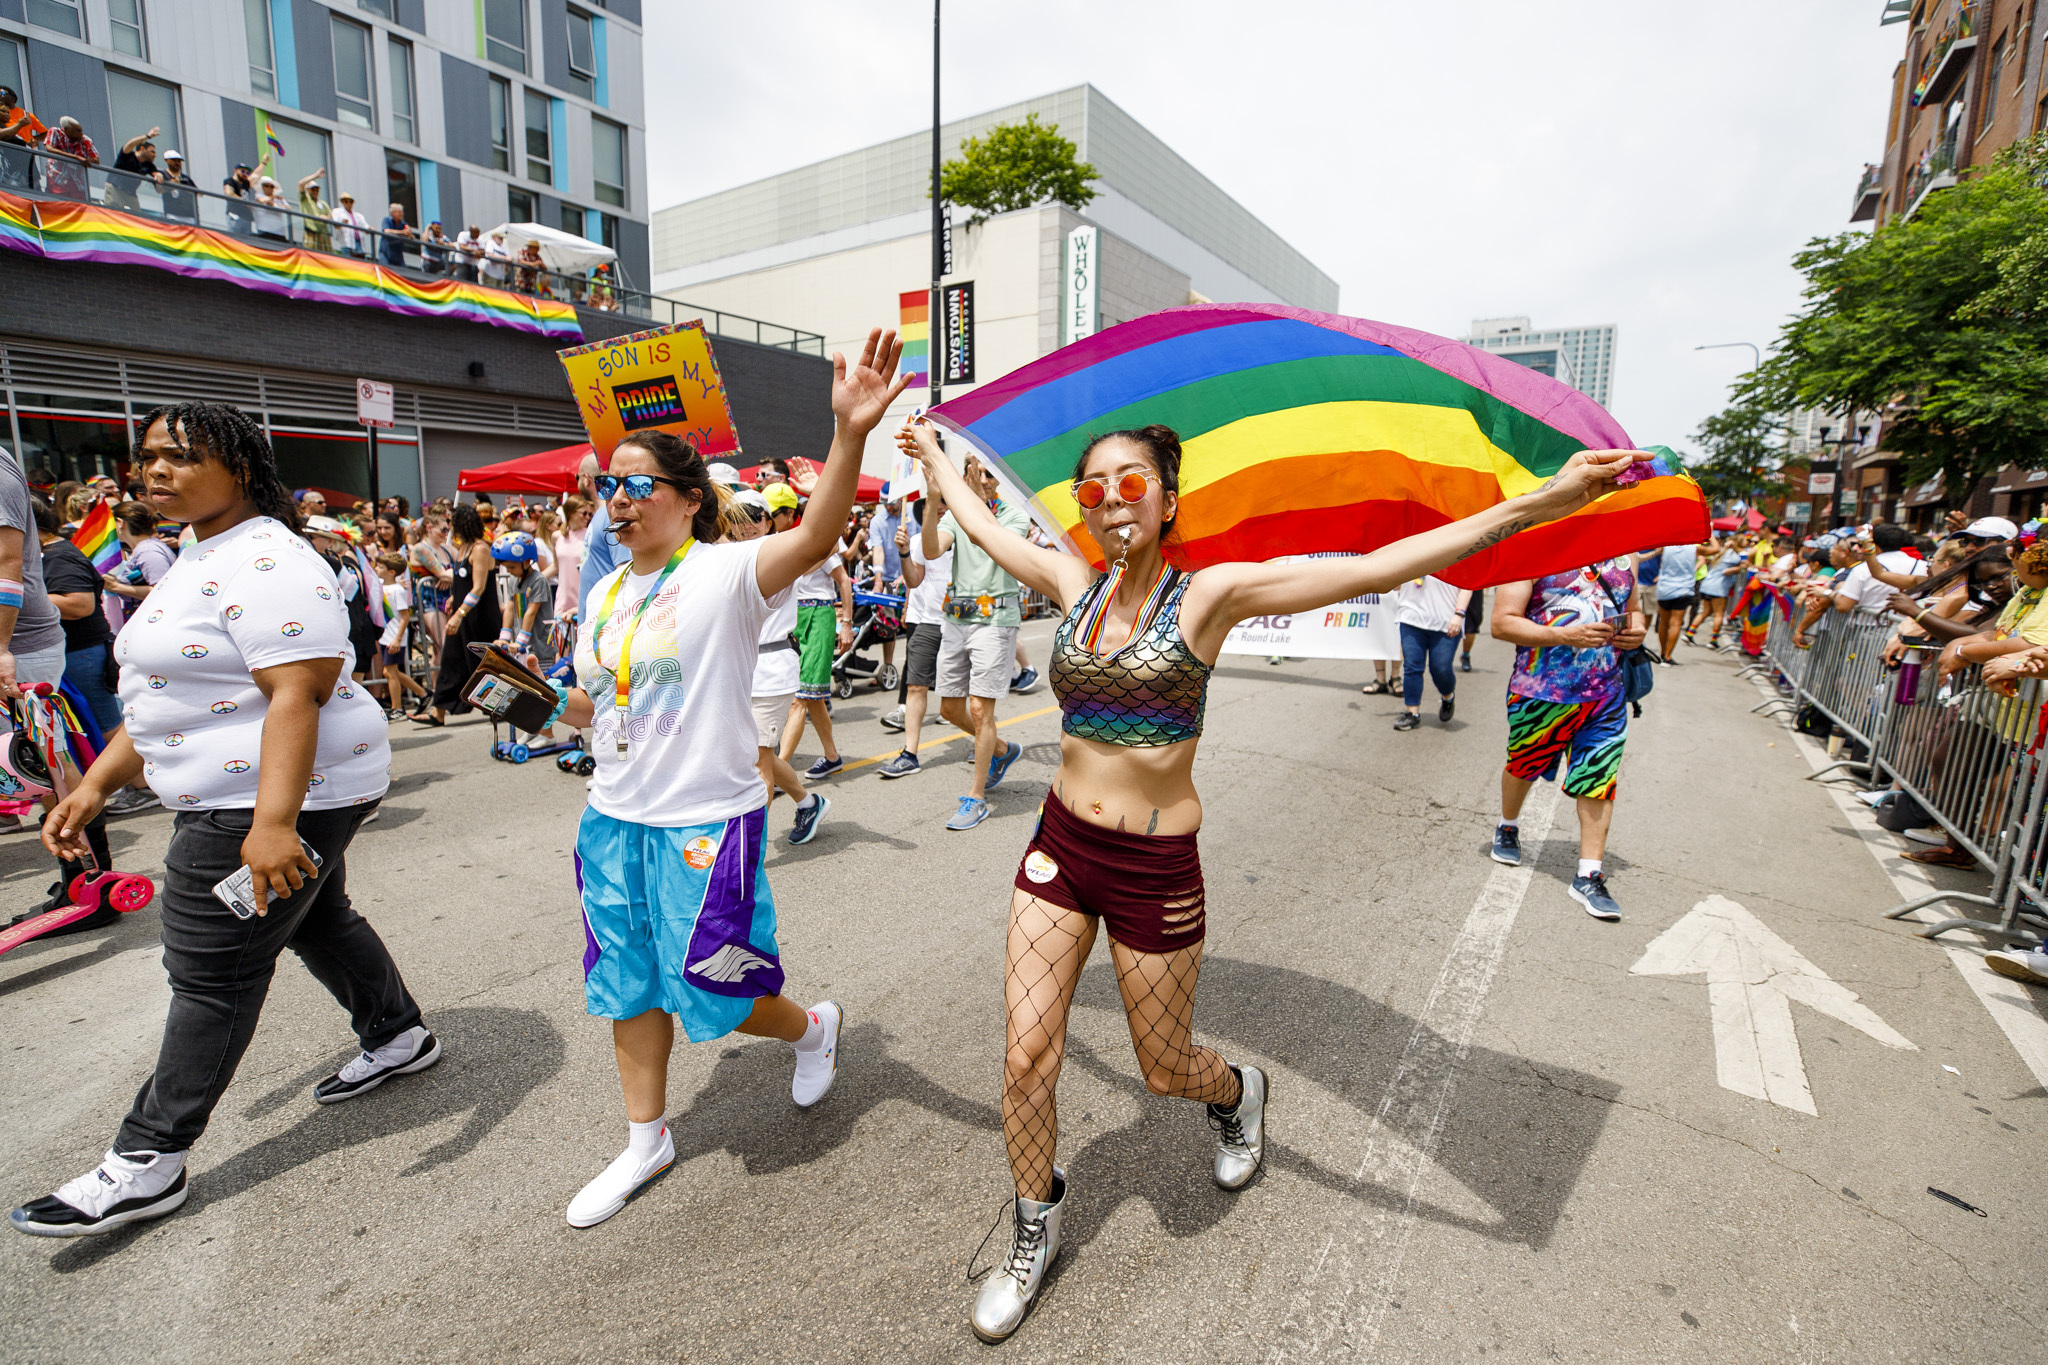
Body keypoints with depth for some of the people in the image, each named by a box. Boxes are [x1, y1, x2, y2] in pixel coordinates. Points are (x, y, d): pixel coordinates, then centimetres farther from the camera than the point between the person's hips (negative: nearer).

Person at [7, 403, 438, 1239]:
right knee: (315, 921, 21)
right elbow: (170, 697, 20)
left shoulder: (266, 563, -19)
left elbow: (297, 695, -29)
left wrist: (272, 823, -35)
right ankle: (399, 1036, 38)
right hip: (235, 796, 11)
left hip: (281, 797, -11)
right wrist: (96, 786, 14)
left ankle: (149, 1161, 14)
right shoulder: (202, 560, 16)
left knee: (211, 970, 0)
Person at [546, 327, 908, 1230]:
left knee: (708, 993, 4)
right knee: (628, 988, 18)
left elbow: (817, 535, -35)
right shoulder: (606, 591, 8)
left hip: (706, 822, -7)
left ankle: (811, 1027, 37)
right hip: (614, 819, 7)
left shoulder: (726, 572, -15)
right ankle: (646, 1140, 41)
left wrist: (849, 434, -49)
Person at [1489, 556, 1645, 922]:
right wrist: (1564, 636, -25)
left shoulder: (1625, 557, 9)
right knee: (1522, 767, 17)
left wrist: (1637, 630, 1)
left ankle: (1589, 875, 10)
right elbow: (1502, 623, -14)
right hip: (1541, 693, -3)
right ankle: (1508, 828, 45)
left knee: (1600, 780, 1)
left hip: (1607, 695, 4)